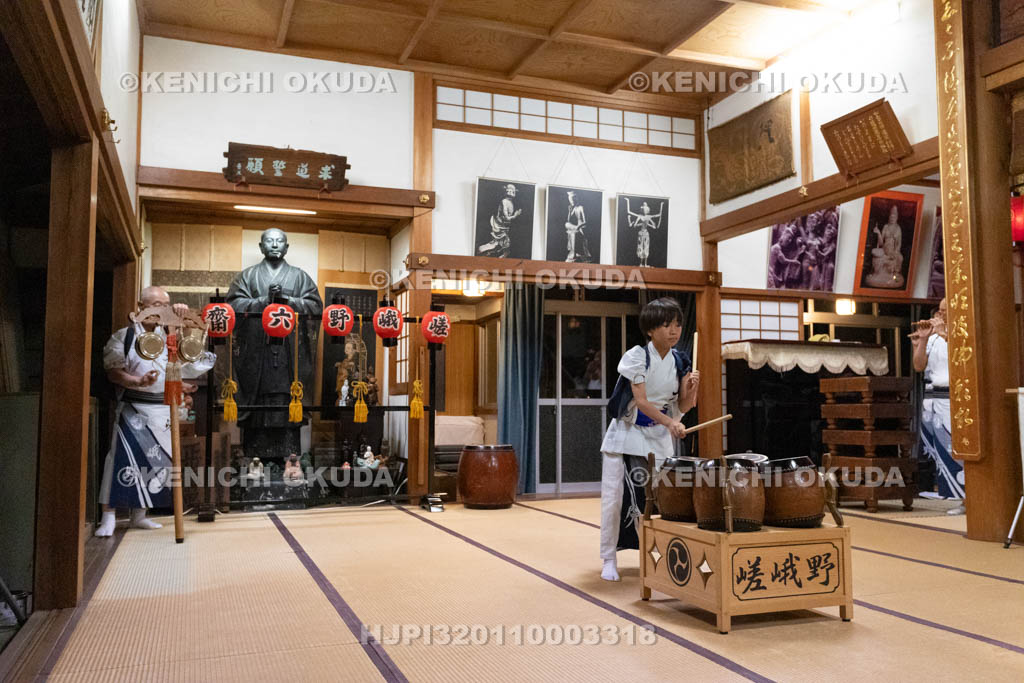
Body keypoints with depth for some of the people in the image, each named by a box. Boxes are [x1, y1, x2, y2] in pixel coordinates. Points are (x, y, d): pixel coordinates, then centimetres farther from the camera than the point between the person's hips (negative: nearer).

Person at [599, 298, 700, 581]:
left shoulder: (680, 361, -1)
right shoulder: (636, 356, -16)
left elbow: (683, 407, 0)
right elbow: (641, 401, -24)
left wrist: (691, 388, -20)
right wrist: (670, 422, -38)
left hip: (659, 440, 4)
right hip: (625, 435, -4)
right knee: (614, 498, -2)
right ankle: (609, 559, 13)